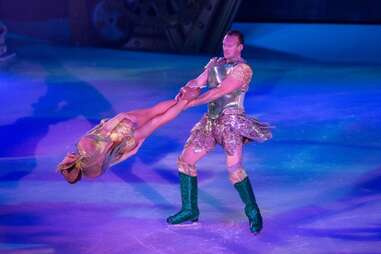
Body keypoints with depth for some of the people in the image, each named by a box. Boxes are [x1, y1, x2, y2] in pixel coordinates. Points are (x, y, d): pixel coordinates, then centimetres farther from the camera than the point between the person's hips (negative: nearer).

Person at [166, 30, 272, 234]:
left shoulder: (243, 69, -8)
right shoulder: (214, 63, 15)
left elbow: (220, 91, -18)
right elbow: (197, 82, 3)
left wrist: (192, 102, -23)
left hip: (231, 121, -7)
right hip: (210, 121, 7)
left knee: (234, 169, -21)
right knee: (185, 161, 5)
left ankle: (253, 213, -4)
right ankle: (190, 210, 16)